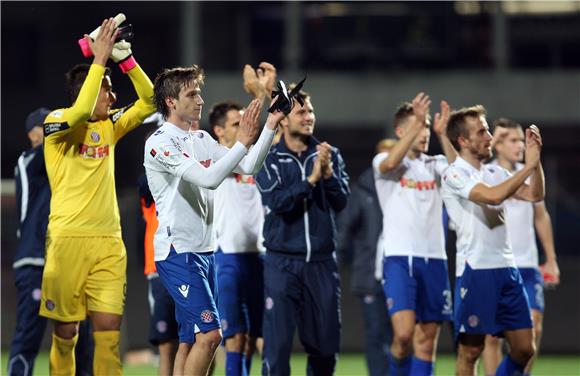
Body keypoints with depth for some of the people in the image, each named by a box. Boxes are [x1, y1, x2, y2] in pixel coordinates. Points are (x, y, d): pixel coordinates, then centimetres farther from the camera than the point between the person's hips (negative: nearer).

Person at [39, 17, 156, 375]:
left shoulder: (109, 125, 14)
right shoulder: (58, 121, -3)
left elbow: (148, 102, 10)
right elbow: (81, 110, -24)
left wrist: (125, 57, -1)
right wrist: (100, 58, -20)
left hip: (109, 241, 5)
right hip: (68, 238, -5)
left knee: (109, 328, -5)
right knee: (66, 330, 2)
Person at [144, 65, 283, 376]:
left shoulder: (202, 140, 13)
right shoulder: (160, 143, -13)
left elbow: (248, 167, 11)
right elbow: (209, 178, -23)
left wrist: (270, 127, 2)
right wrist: (242, 141, -23)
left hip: (204, 251, 9)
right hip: (178, 253, -9)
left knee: (190, 339, 8)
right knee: (209, 333, -16)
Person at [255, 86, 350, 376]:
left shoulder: (330, 155, 7)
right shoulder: (269, 159, 0)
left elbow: (341, 202, -4)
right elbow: (278, 203, -13)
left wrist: (328, 173, -19)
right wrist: (311, 179, -20)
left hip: (322, 262, 3)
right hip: (282, 262, -3)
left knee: (325, 343, 7)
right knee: (278, 343, -7)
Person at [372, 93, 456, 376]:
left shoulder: (434, 164, 12)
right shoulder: (382, 162, 3)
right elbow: (390, 163, -22)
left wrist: (442, 134, -18)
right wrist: (416, 123, -26)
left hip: (434, 259, 4)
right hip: (399, 258, -4)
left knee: (427, 338, 3)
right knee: (404, 332, -19)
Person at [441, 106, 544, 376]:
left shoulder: (494, 172, 14)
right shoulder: (454, 175, -9)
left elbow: (535, 195, 10)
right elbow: (492, 196, -23)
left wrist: (536, 158, -2)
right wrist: (529, 166, -18)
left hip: (507, 269, 7)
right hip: (476, 271, -7)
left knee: (524, 348, 6)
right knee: (471, 350, -2)